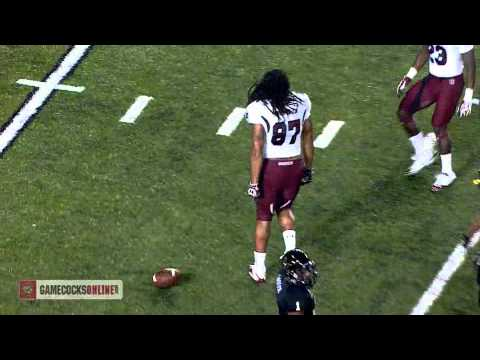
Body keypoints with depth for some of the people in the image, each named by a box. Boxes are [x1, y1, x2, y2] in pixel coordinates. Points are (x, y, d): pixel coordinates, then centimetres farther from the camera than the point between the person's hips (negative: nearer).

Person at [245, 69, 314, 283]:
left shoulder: (258, 108, -17)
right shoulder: (301, 102, -3)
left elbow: (257, 148, -18)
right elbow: (308, 137, 7)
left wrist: (254, 181, -11)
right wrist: (308, 167, 20)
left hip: (271, 168, -3)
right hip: (295, 166, 4)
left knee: (264, 218, 15)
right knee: (285, 209, 29)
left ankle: (259, 269, 26)